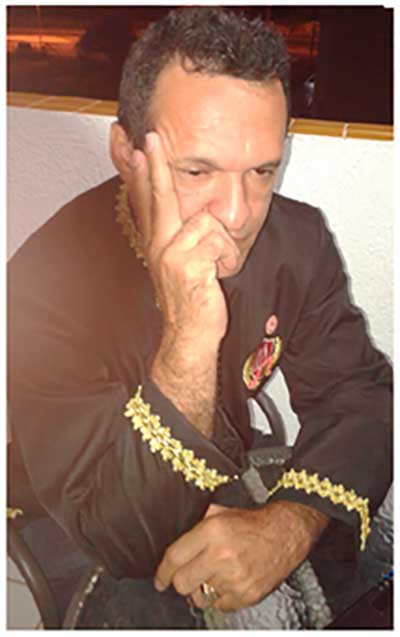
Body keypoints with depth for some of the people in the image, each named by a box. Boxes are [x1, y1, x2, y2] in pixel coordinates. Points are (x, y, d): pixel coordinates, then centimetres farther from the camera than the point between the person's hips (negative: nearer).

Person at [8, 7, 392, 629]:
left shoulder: (297, 239, -14)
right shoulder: (47, 283, -29)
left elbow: (357, 396, -10)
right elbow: (121, 542, -29)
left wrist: (294, 523, -30)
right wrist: (189, 341, -44)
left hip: (237, 498, 4)